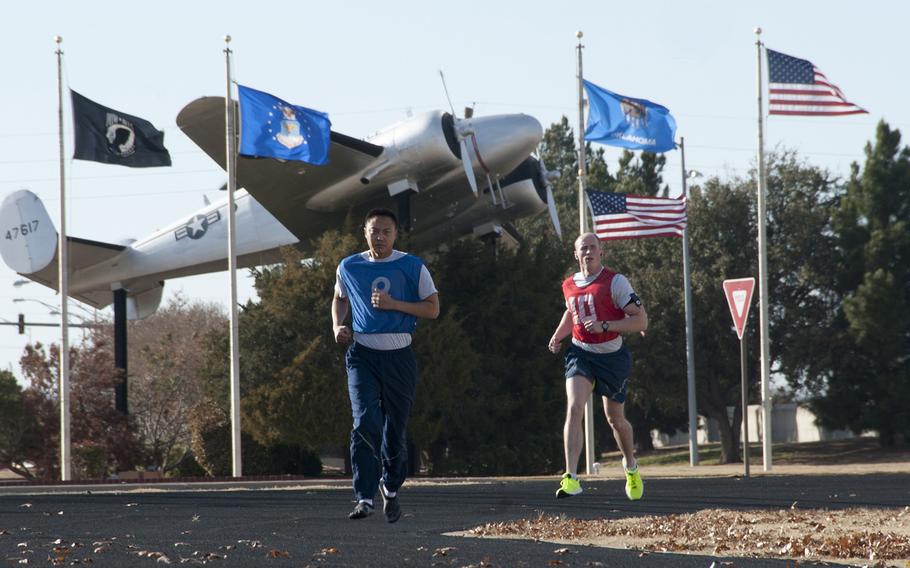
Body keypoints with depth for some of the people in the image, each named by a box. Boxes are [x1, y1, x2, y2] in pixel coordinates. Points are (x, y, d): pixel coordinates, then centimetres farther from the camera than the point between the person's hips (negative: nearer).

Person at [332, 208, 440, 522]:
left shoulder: (412, 267, 0)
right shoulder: (349, 267, 6)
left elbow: (432, 309, -1)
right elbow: (340, 299, 25)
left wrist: (394, 304, -14)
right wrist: (337, 325, 5)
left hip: (398, 354, 0)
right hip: (362, 353, 0)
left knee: (395, 428, 8)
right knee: (365, 422, -16)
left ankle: (391, 489, 32)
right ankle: (364, 498, -18)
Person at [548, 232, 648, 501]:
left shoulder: (615, 282, -11)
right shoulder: (569, 285, 5)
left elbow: (641, 320, -16)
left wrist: (604, 326, -25)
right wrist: (557, 337, 13)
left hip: (612, 356, -2)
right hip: (581, 354, 2)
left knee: (615, 418, 12)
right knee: (574, 408, -21)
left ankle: (630, 467, 42)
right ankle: (571, 478, -26)